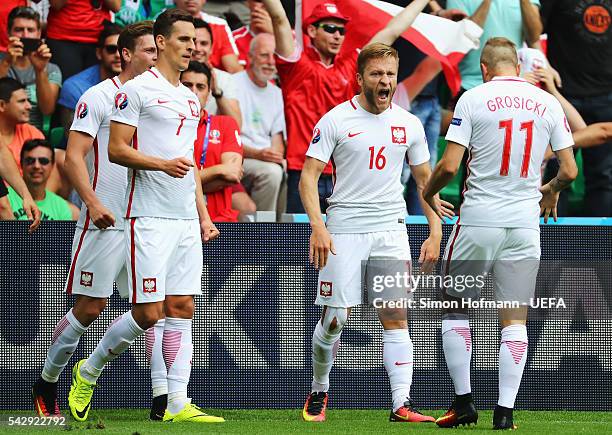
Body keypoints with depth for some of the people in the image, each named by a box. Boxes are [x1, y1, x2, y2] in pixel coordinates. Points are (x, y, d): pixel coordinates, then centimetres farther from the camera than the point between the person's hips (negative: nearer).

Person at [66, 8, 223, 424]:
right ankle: (88, 372, 12)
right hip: (150, 218, -7)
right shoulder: (137, 90, -5)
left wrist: (203, 215, 18)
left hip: (186, 220, 7)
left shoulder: (190, 98, 18)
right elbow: (117, 150, -10)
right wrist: (162, 164, -23)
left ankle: (178, 403, 1)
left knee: (182, 308, 2)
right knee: (148, 313, -8)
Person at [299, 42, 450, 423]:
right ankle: (319, 392, 22)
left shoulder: (409, 125, 9)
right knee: (334, 320, -1)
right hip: (344, 231, -3)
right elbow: (308, 177, -4)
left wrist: (435, 233, 8)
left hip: (391, 230, 3)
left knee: (396, 318, -7)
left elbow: (426, 180, 17)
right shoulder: (336, 121, -2)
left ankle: (402, 404, -10)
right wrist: (318, 227, -16)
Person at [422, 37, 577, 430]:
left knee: (456, 307, 12)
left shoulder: (473, 99, -5)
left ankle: (464, 401, 8)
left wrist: (429, 192, 12)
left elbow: (449, 166, -9)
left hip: (478, 220, -2)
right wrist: (550, 191, 28)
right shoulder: (548, 103, 4)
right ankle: (505, 410, -1)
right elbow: (569, 170, 6)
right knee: (515, 319, 5)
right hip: (524, 222, 2)